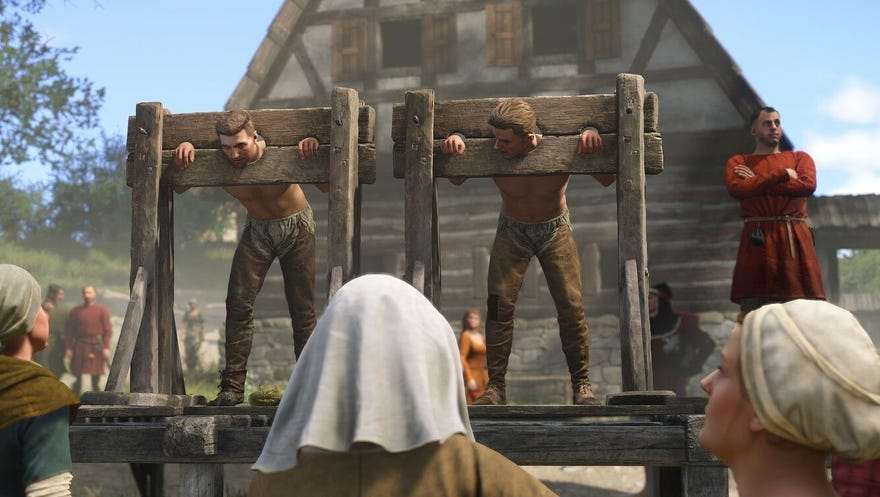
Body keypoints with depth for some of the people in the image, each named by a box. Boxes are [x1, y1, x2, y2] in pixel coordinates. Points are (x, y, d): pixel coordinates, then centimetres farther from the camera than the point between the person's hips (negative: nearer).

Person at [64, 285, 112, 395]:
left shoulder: (103, 310, 4)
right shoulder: (75, 311, 10)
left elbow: (107, 330, -2)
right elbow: (69, 331, 8)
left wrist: (106, 348, -11)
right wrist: (68, 348, -1)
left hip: (96, 348, -2)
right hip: (79, 348, 2)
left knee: (96, 375, 1)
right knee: (77, 375, 3)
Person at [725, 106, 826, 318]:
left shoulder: (800, 157, 21)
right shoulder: (738, 162, 17)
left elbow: (808, 185, -2)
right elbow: (736, 189, -6)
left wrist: (757, 184, -1)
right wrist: (782, 175, -5)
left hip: (795, 238, 1)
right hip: (757, 239, -1)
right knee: (752, 313, -9)